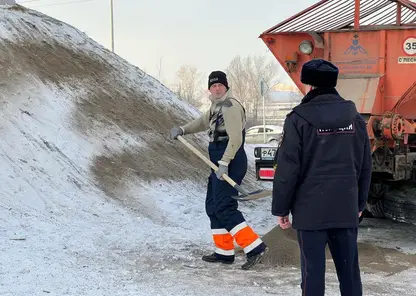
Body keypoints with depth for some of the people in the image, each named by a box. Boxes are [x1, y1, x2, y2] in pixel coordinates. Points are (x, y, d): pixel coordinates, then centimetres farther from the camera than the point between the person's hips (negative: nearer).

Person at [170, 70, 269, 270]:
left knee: (224, 208, -15)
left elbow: (235, 138, -21)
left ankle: (255, 247, -15)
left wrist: (224, 163, -26)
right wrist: (182, 129, 19)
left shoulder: (230, 106, -13)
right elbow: (203, 122, 34)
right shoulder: (217, 106, 17)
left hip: (230, 163, -10)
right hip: (220, 162, 10)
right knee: (213, 206, 14)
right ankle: (224, 252, 21)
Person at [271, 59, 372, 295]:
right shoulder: (354, 116, 5)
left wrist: (281, 208, -2)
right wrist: (360, 203, 19)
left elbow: (288, 168, -10)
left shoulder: (300, 118, -9)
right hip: (346, 207, 4)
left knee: (313, 269, 3)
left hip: (310, 208, -4)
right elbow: (365, 165, 10)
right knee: (349, 268, 12)